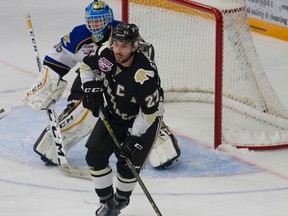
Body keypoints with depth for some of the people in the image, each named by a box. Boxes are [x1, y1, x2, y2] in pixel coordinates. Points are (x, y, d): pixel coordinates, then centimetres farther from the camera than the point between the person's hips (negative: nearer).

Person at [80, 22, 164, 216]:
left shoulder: (144, 73, -36)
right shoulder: (106, 53, -19)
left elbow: (149, 112, -29)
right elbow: (87, 66, 4)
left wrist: (134, 138, -28)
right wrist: (92, 88, -12)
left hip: (146, 118, -6)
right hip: (114, 112, 6)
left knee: (128, 164, -10)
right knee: (95, 155, -3)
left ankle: (122, 199, 21)